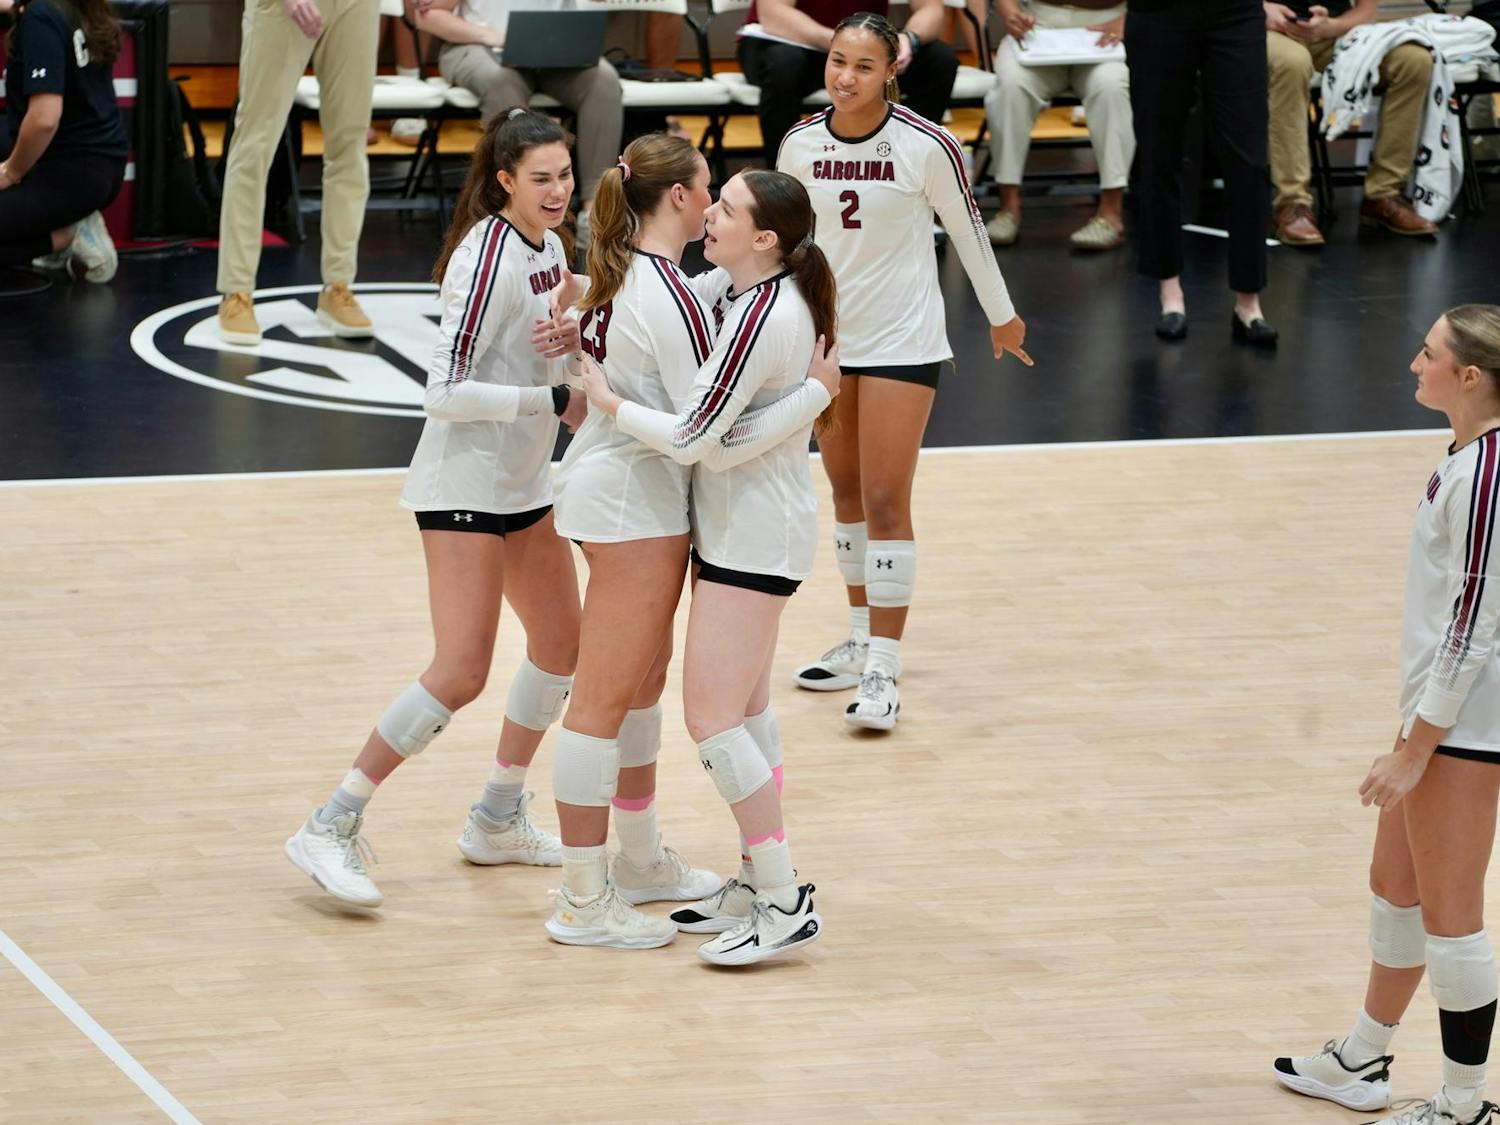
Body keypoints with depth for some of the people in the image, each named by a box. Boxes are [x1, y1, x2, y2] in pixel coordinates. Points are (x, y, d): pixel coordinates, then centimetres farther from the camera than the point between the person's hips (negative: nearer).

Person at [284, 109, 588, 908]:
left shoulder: (545, 245, 7)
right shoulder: (487, 258, -20)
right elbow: (446, 391, -23)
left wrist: (573, 342, -4)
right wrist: (555, 400, -24)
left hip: (523, 482, 9)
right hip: (464, 486, -9)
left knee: (562, 644, 15)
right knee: (460, 675, -13)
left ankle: (498, 820, 29)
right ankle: (330, 830, -7)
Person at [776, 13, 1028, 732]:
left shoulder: (926, 146, -16)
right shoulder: (800, 145, -4)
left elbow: (968, 232, -2)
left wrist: (1001, 315, 8)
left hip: (901, 342, -5)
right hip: (824, 336, 5)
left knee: (885, 501, -8)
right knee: (846, 492, 13)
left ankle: (882, 672, -5)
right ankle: (863, 639, 27)